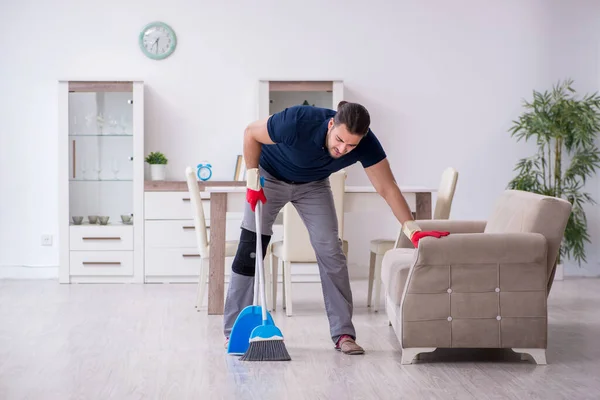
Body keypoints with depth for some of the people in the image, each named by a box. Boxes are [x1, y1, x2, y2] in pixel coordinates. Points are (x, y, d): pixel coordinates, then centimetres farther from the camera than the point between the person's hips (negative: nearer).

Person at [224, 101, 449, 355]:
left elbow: (387, 188, -26)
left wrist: (413, 230, -36)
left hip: (313, 184, 3)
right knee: (251, 249, -8)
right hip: (270, 176, -3)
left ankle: (343, 334, -3)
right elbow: (251, 133, -23)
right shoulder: (299, 122, -40)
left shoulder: (366, 144, -31)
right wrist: (252, 180, -22)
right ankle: (233, 330, 2)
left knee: (330, 251, -8)